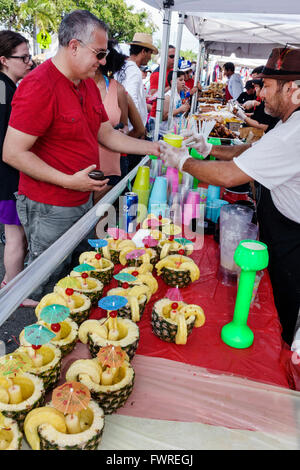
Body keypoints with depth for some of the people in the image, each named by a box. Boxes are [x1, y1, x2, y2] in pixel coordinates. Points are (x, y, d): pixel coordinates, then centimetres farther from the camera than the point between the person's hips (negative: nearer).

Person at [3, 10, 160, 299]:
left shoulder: (89, 85, 9)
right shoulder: (38, 86, -21)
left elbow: (107, 134, 14)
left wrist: (150, 148, 3)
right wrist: (69, 181, -26)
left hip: (82, 200, 9)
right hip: (49, 209, -9)